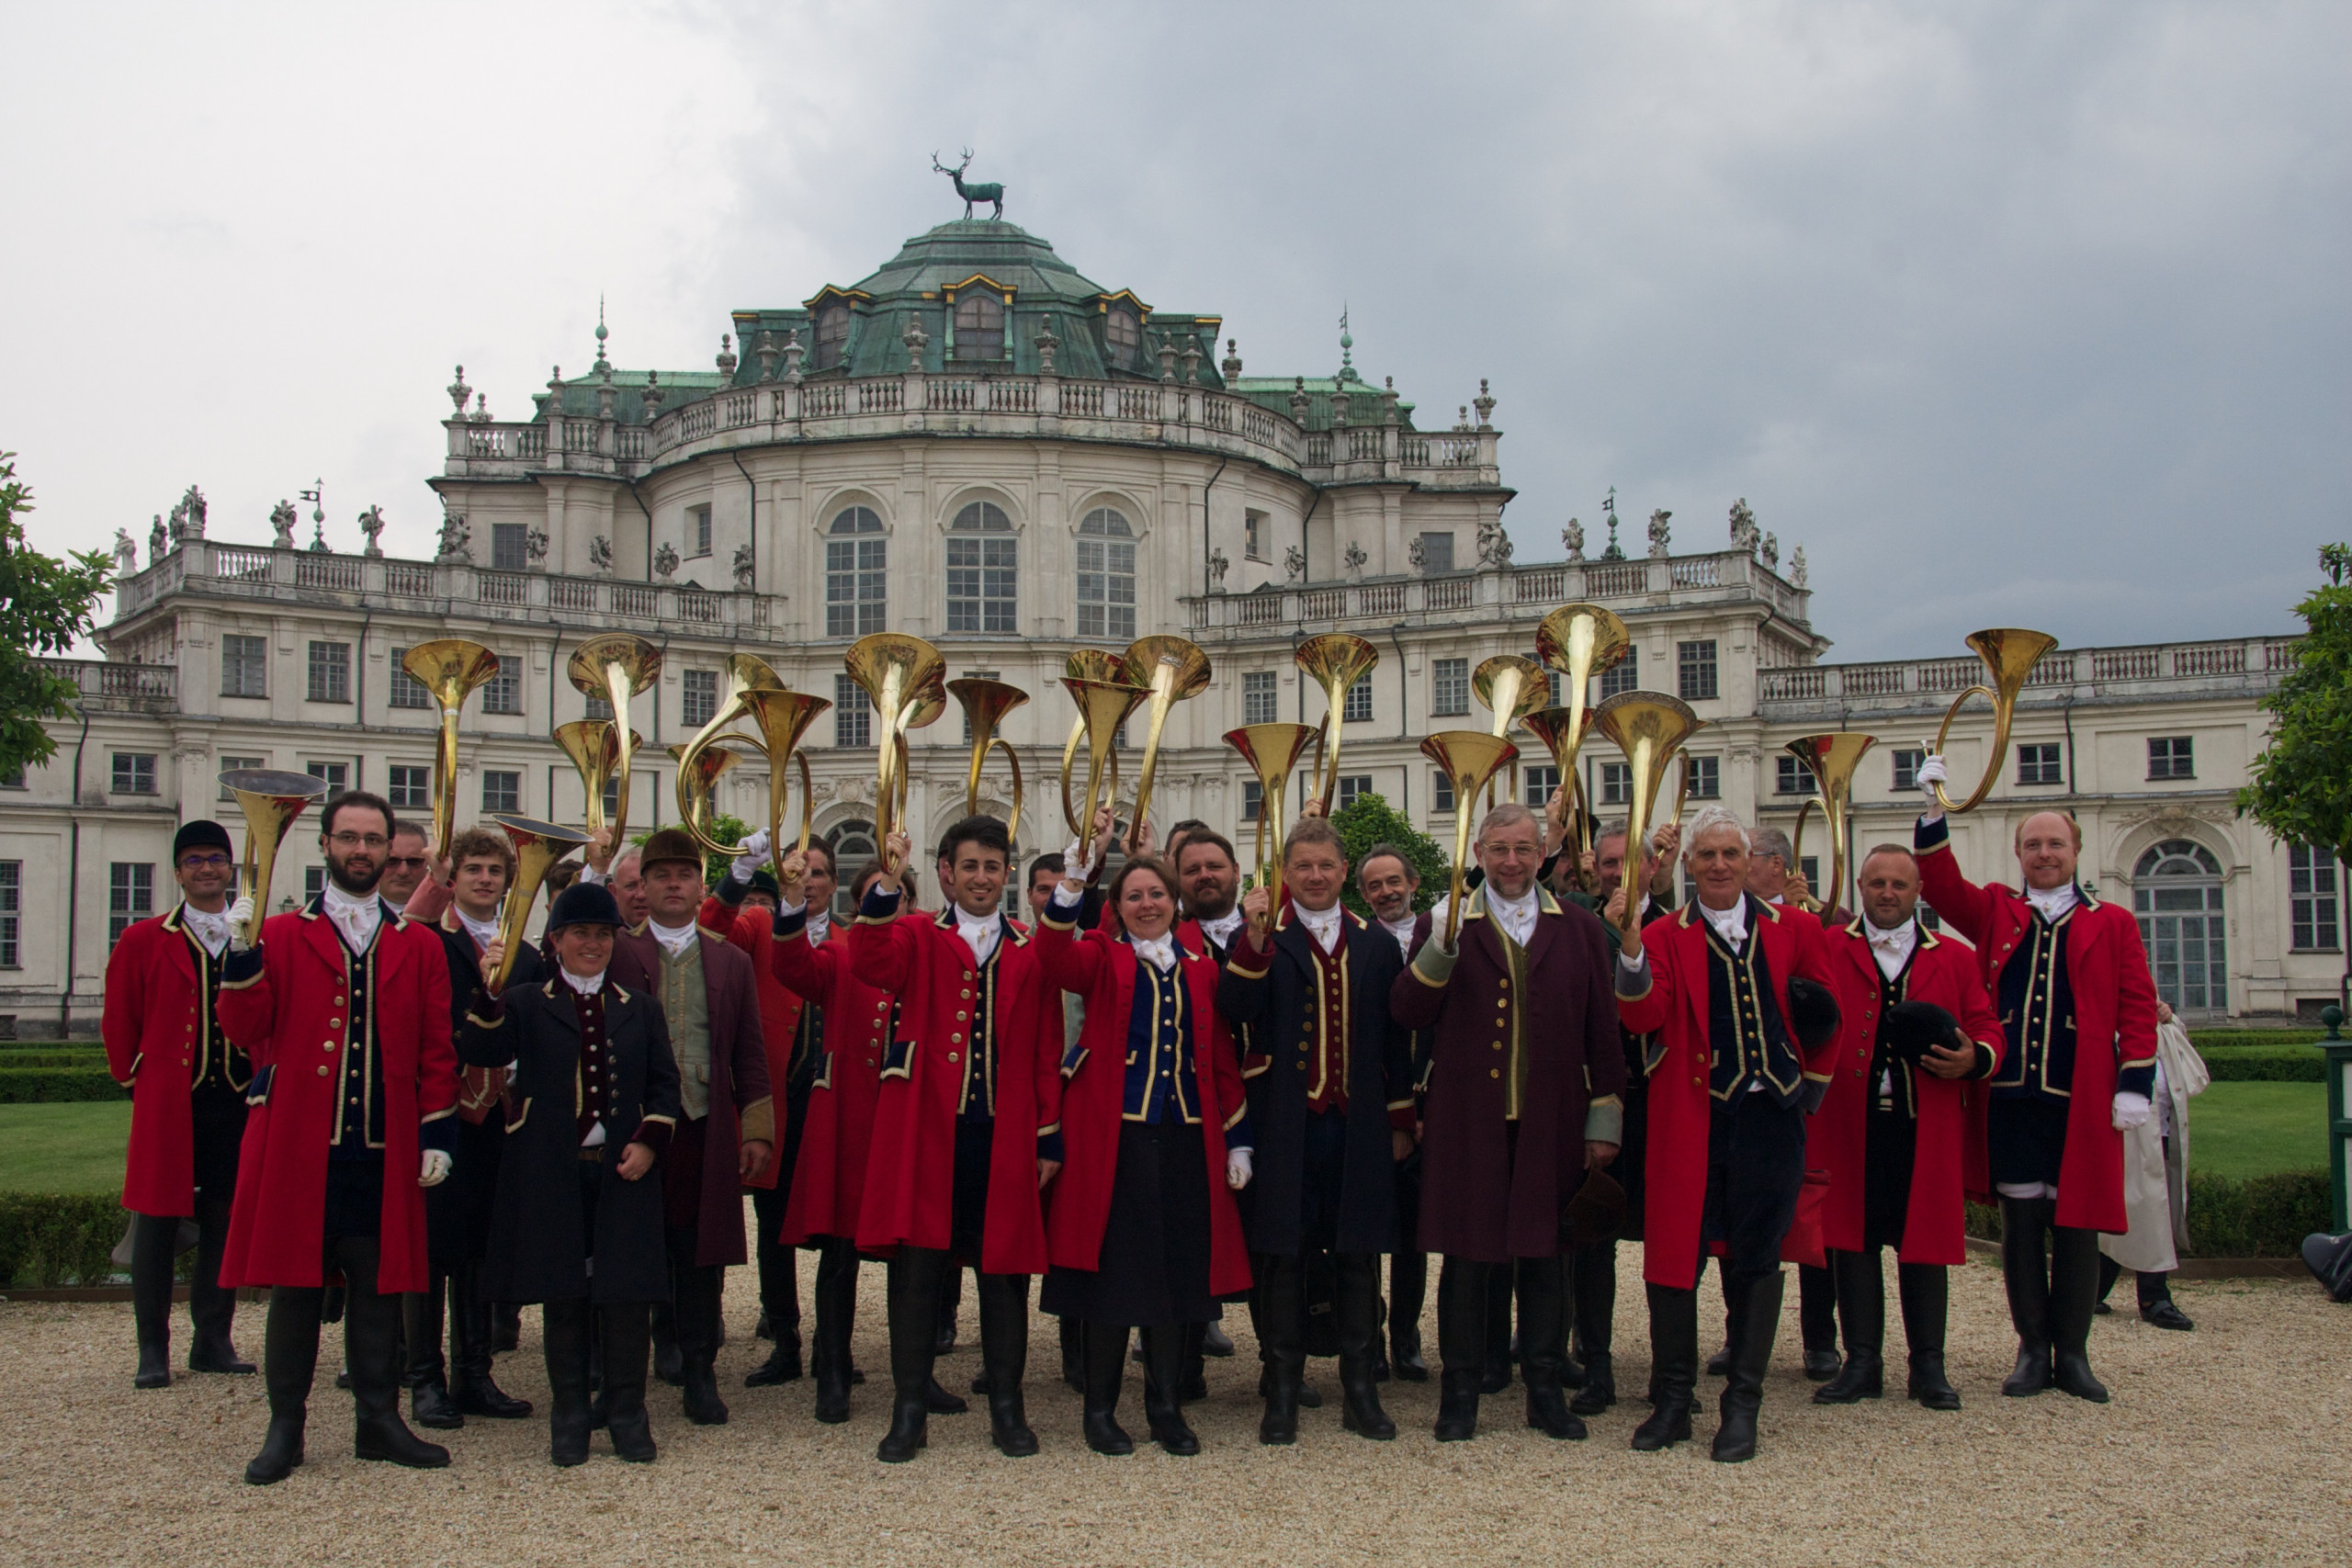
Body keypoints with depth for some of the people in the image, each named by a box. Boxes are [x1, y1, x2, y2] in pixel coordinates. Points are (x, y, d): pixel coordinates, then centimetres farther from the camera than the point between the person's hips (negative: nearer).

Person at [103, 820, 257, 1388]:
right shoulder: (143, 941, 3)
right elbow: (118, 1021, 8)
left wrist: (265, 1079, 6)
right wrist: (136, 1078, 9)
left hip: (237, 1103, 2)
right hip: (167, 1103, -2)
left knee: (225, 1223, 6)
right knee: (156, 1223, 1)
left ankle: (213, 1341, 17)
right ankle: (153, 1350, 8)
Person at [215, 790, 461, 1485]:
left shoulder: (419, 947, 10)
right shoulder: (280, 936, 6)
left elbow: (437, 1051, 8)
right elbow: (244, 1028, -3)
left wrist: (438, 1134, 1)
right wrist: (242, 953, -16)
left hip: (385, 1150, 1)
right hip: (298, 1143, -1)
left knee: (379, 1287, 7)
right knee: (295, 1284, 3)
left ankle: (379, 1420, 17)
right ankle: (286, 1426, 12)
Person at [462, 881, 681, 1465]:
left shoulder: (640, 1008, 14)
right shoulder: (526, 1003, 7)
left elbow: (665, 1083, 11)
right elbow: (481, 1054, -10)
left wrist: (649, 1141, -5)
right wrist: (488, 992, -26)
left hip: (624, 1173, 1)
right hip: (553, 1174, -1)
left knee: (627, 1295, 1)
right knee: (563, 1296, 4)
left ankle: (627, 1415, 12)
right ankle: (569, 1418, 14)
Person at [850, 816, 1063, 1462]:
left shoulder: (1032, 953, 10)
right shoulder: (917, 938, 7)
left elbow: (1047, 1052, 9)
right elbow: (870, 965, -17)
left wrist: (1050, 1137, 3)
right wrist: (885, 888, -29)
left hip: (1005, 1137, 1)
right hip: (927, 1134, -1)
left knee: (1004, 1268, 6)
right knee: (916, 1268, 2)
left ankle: (1007, 1407, 18)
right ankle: (910, 1409, 12)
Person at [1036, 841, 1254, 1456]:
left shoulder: (1201, 968, 13)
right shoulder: (1103, 957, 4)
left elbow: (1222, 1059, 13)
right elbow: (1055, 957, -19)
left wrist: (1237, 1140, 8)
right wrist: (1076, 871, -31)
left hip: (1184, 1137, 3)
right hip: (1113, 1134, -3)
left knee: (1176, 1267, 7)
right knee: (1115, 1265, -1)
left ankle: (1166, 1406, 18)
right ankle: (1100, 1408, 11)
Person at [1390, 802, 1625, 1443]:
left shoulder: (1580, 929, 8)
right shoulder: (1448, 926, 4)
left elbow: (1602, 1031, 8)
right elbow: (1407, 1014, -6)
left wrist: (1604, 1119, 5)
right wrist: (1441, 946, -19)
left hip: (1550, 1122, 1)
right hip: (1467, 1121, -1)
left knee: (1545, 1253, 8)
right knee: (1466, 1253, 4)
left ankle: (1545, 1389, 20)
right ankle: (1460, 1390, 15)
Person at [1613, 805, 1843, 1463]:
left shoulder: (1797, 931, 8)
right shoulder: (1664, 937, 3)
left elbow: (1825, 1022, 16)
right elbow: (1644, 1017, -11)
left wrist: (1810, 1088, 12)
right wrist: (1630, 951, -26)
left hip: (1770, 1119, 1)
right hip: (1690, 1119, -1)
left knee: (1757, 1260, 6)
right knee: (1673, 1255, 0)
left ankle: (1742, 1407, 16)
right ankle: (1673, 1401, 14)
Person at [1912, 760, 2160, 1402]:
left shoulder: (2112, 923, 9)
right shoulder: (1995, 912, 12)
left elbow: (2138, 1007, 5)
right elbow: (1940, 885, 0)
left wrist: (2134, 1084, -4)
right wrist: (1935, 808, -10)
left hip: (2082, 1101, -1)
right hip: (2011, 1097, 1)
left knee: (2077, 1227, 4)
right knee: (2021, 1224, 4)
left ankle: (2072, 1354, 14)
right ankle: (2033, 1350, 14)